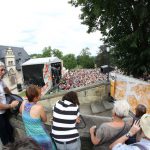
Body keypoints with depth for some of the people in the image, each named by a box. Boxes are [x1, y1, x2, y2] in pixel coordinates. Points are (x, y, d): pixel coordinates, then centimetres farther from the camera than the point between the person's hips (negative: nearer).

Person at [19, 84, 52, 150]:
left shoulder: (24, 103, -15)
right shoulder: (39, 107, -33)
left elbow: (20, 111, 9)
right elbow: (44, 119, -14)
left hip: (30, 135, 6)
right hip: (41, 137, -6)